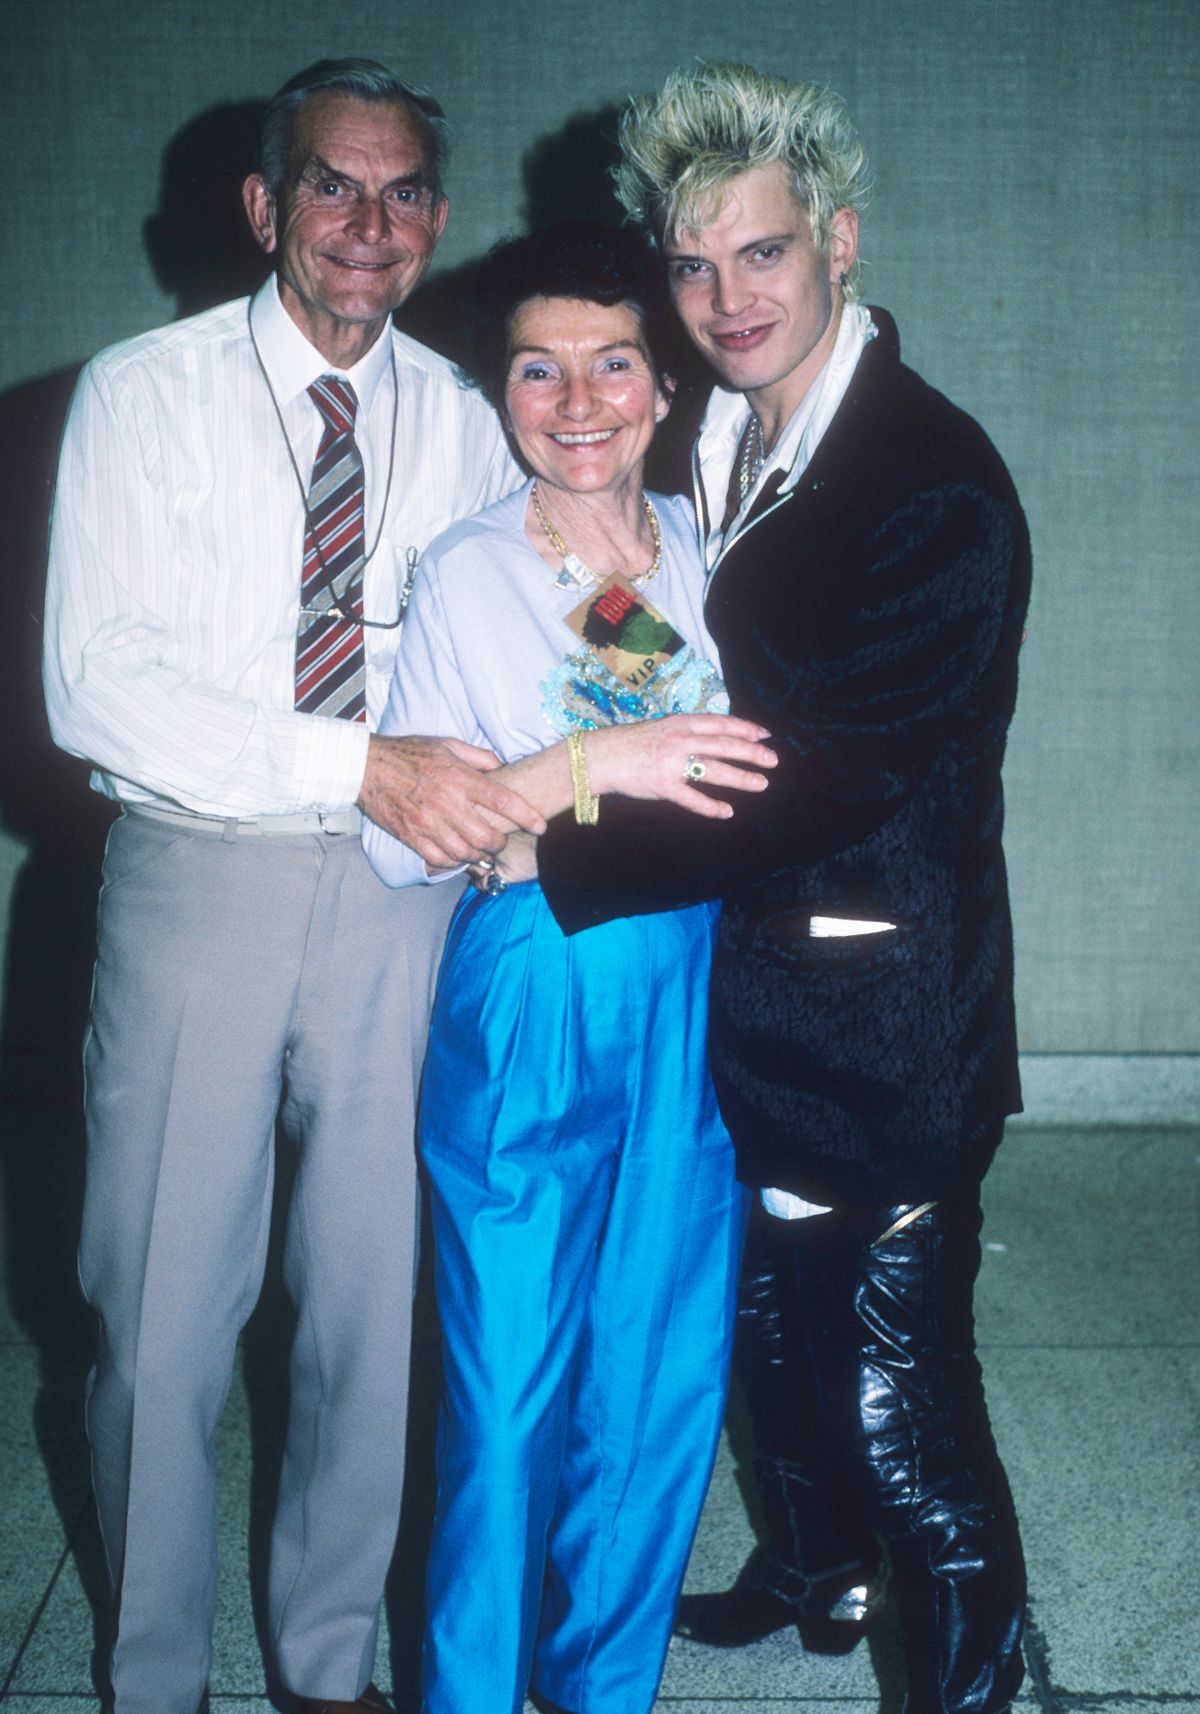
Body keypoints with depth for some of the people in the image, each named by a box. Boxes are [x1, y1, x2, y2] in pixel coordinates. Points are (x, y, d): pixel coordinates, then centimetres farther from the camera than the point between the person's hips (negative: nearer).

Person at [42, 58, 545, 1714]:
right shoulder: (144, 394, -3)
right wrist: (363, 763, -24)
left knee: (373, 1295, 12)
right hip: (199, 882, -2)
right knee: (164, 1311, 6)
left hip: (399, 894, 3)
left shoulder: (460, 422, 7)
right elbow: (96, 685, -14)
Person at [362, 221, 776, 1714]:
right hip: (529, 1007, -4)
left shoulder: (702, 544, 4)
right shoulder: (465, 576, -7)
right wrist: (595, 765, -23)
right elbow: (396, 841, -14)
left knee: (664, 1371, 13)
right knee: (510, 1383, 6)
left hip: (691, 999, 4)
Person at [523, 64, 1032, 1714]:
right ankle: (817, 1572, 49)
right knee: (785, 1317, 25)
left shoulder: (938, 482, -21)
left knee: (900, 1391, 3)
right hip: (754, 987, 8)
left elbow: (824, 790, -25)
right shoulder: (726, 435, 5)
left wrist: (556, 850, -22)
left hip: (883, 1026, -8)